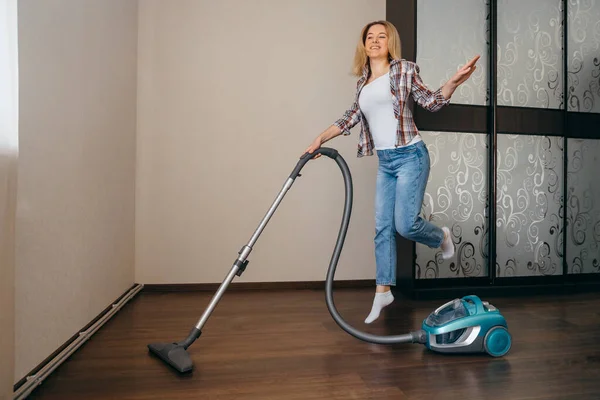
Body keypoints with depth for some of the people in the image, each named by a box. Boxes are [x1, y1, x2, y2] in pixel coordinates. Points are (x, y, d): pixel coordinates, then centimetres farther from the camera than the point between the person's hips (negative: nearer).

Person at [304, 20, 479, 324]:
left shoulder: (403, 70, -1)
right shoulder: (363, 80, 13)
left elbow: (431, 102, 2)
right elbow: (353, 116, 19)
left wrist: (454, 82, -15)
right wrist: (321, 139, 14)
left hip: (410, 156, -5)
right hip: (384, 162, 5)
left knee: (405, 224, -10)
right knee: (383, 228, 5)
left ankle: (442, 237, 24)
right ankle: (383, 291, 15)